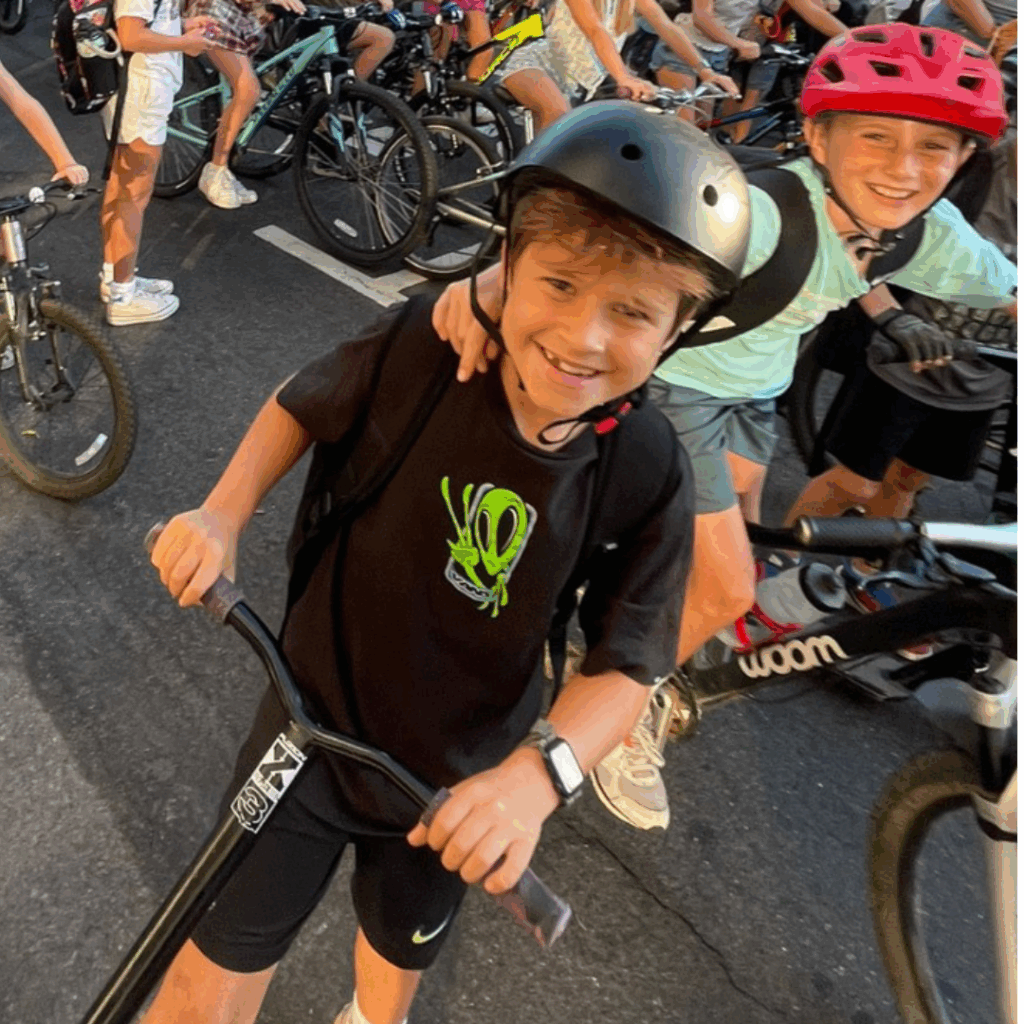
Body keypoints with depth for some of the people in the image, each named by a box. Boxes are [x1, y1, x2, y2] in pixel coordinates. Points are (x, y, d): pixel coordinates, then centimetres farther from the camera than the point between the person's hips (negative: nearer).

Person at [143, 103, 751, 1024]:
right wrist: (224, 510, -17)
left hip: (459, 778, 2)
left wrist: (537, 772, -35)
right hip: (314, 723, -1)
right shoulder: (420, 347, -24)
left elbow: (624, 668, -19)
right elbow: (303, 405, -4)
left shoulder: (649, 479, -23)